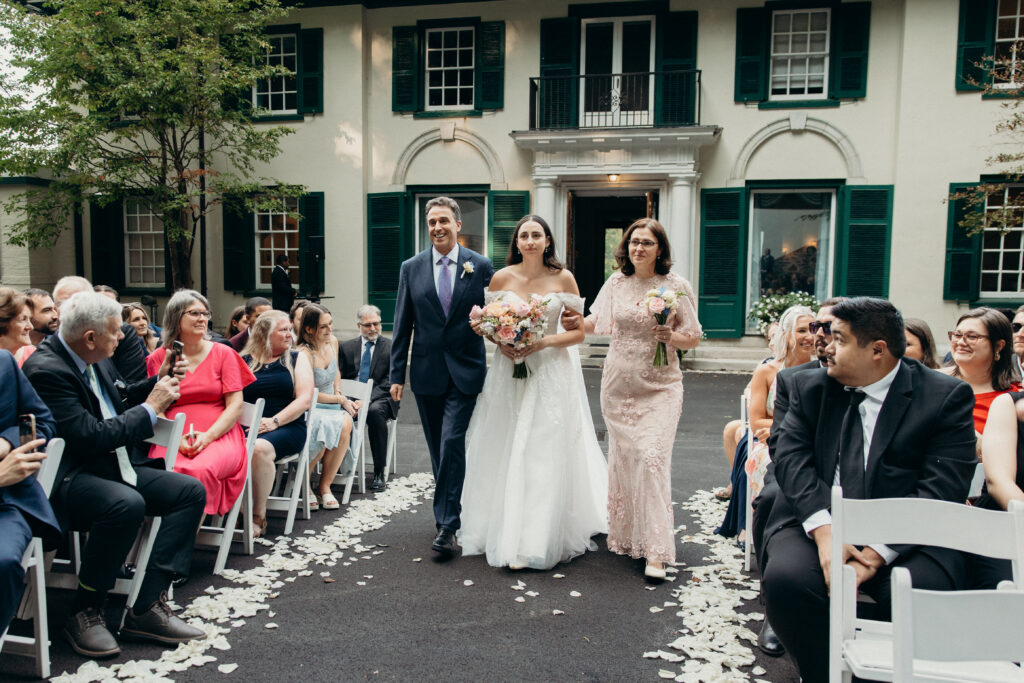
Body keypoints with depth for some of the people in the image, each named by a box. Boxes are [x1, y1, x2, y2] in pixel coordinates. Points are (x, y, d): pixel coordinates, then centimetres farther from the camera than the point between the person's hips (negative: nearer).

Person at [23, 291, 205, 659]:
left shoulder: (95, 360, 7)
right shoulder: (46, 369, -19)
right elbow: (91, 437, -25)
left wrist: (156, 384, 7)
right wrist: (150, 407, -16)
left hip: (113, 465, 9)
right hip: (68, 478, -9)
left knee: (191, 491, -8)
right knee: (126, 504, -38)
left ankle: (148, 606, -11)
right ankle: (84, 613, -15)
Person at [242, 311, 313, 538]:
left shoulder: (297, 359, 13)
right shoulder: (243, 361, 16)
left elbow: (304, 400, 1)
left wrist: (273, 422, -13)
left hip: (287, 427, -1)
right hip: (246, 426, 1)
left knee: (259, 449, -35)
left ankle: (258, 517, -19)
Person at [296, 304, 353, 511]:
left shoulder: (332, 341, 6)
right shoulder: (304, 354, -18)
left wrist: (339, 394, 7)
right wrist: (340, 399, -7)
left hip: (331, 407, 6)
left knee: (346, 423, -28)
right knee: (329, 425, -36)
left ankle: (324, 485, -15)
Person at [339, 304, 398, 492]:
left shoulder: (391, 347, 5)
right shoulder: (347, 347, 15)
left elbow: (389, 382, -3)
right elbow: (339, 378, 10)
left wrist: (368, 399, -18)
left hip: (380, 398, -2)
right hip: (352, 398, 3)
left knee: (375, 411, -37)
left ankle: (379, 472, -29)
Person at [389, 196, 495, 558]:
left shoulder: (481, 266, -1)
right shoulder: (411, 268, 4)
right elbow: (402, 325, 5)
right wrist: (397, 373, 3)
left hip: (465, 370, -3)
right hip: (427, 371, 3)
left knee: (452, 442, -11)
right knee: (438, 447, 12)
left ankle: (447, 524, -5)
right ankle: (449, 510, 30)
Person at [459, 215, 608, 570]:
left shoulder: (563, 278, -2)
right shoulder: (501, 277, 2)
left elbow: (578, 331, 0)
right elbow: (485, 324, 11)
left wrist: (543, 343, -15)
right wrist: (501, 342, -9)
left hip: (551, 372, -1)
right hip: (509, 371, 2)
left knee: (547, 455, -2)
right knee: (507, 454, 4)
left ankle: (539, 539, 8)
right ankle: (507, 535, 19)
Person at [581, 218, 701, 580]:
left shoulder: (676, 286, -4)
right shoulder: (616, 282, 5)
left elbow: (694, 337, 1)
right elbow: (595, 322, 16)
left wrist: (670, 336, -18)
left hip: (659, 387, -3)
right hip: (618, 384, 4)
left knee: (651, 457, -14)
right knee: (622, 458, 10)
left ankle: (656, 550, -7)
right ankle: (625, 535, 27)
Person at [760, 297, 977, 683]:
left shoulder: (946, 397, 0)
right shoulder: (809, 386, 11)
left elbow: (940, 491, -9)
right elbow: (791, 458, -1)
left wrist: (877, 553, -20)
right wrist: (823, 529, -18)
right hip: (819, 521, 2)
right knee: (785, 577, -27)